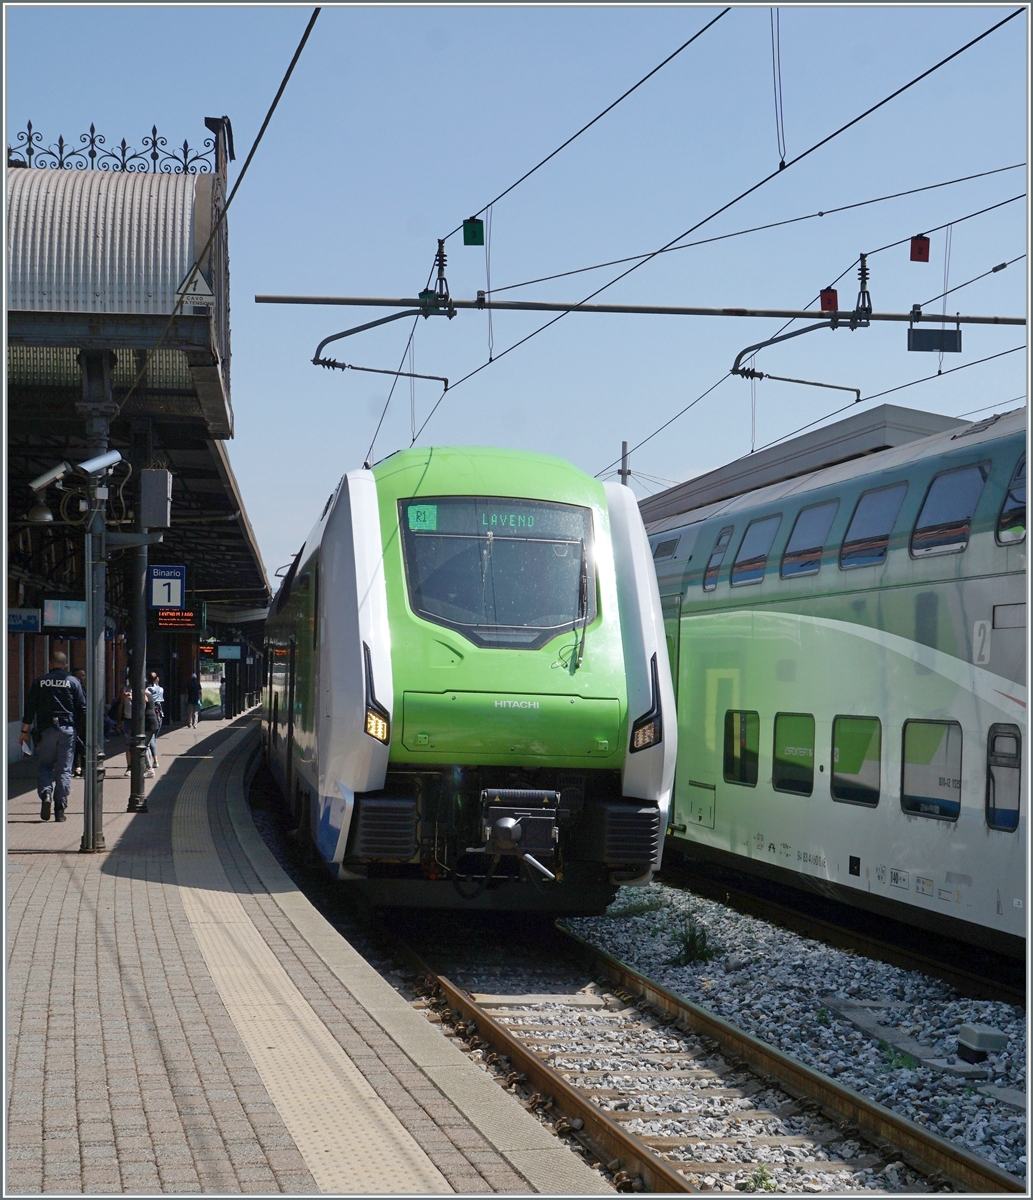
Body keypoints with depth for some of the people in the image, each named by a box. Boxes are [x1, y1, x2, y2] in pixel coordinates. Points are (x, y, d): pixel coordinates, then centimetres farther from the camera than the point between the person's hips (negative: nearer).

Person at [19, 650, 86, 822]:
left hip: (46, 730, 1)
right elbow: (82, 709, 2)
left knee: (45, 765, 13)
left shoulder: (40, 682, 5)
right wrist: (85, 731, 9)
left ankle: (45, 794, -13)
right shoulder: (73, 682, 3)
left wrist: (24, 731, 6)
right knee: (64, 769, 3)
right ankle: (60, 809, 0)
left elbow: (30, 707, 3)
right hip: (67, 729, -1)